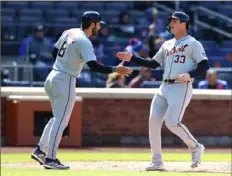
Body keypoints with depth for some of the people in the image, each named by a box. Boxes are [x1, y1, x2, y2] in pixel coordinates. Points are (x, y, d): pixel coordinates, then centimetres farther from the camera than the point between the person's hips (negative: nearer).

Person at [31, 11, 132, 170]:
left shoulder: (68, 33, 10)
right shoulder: (84, 42, -16)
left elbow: (54, 52, 20)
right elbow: (94, 66, -25)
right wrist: (115, 70, -25)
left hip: (52, 78, 9)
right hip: (65, 81, -9)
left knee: (58, 118, 20)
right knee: (61, 121, -4)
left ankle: (40, 150, 16)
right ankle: (50, 159, -3)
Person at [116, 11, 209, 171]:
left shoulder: (193, 44, -2)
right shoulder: (167, 45, 20)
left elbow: (204, 65, -9)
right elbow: (153, 64, 20)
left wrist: (190, 75, -26)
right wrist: (132, 58, 11)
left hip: (181, 88, -7)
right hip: (165, 87, 7)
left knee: (172, 122, -19)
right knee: (154, 122, -2)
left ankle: (195, 147, 4)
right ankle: (157, 162, 4)